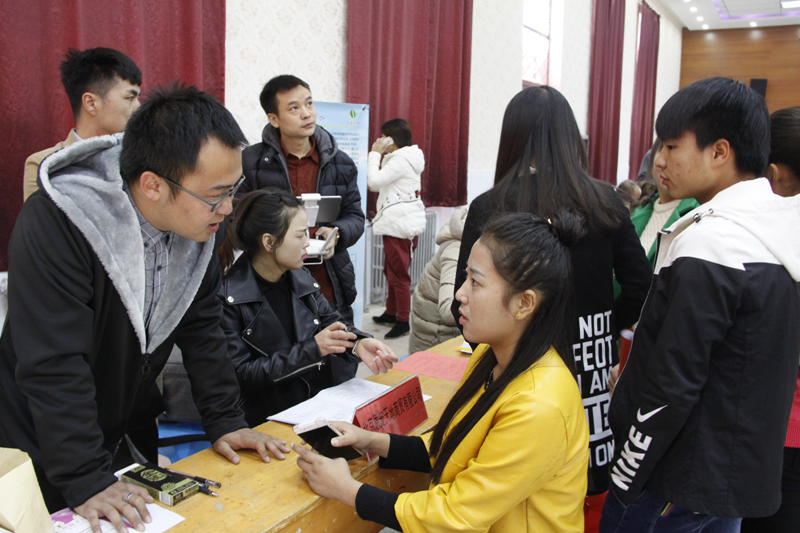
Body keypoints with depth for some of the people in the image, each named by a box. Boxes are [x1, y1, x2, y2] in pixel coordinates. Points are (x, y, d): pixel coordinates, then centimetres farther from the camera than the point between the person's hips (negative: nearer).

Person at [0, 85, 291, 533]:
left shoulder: (195, 220, -10)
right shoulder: (54, 225, -29)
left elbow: (201, 327, -3)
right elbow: (53, 366, -31)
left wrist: (225, 420, -5)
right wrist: (87, 481, -30)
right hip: (43, 450, -5)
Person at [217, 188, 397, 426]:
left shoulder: (301, 279, 9)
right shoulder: (228, 297, -12)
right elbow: (239, 377, -14)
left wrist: (358, 343, -14)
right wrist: (311, 350, -19)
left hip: (328, 402, 7)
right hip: (272, 421, -6)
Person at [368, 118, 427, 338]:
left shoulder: (401, 161, -15)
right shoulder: (400, 159, 18)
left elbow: (374, 181, -21)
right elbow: (377, 185, 17)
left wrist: (375, 154, -10)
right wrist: (378, 155, 11)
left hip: (401, 224, -11)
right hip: (396, 223, 11)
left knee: (398, 274, -6)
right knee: (391, 270, 19)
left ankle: (403, 320, 1)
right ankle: (392, 312, 30)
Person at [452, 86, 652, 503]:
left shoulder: (489, 209, -11)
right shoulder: (605, 202, -3)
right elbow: (639, 291, -1)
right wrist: (598, 330, 11)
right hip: (593, 369, 3)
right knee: (591, 507, 20)